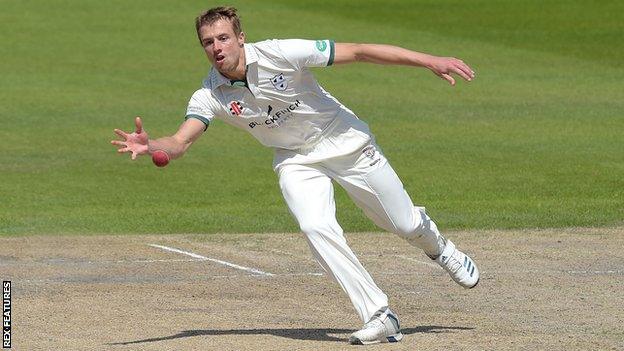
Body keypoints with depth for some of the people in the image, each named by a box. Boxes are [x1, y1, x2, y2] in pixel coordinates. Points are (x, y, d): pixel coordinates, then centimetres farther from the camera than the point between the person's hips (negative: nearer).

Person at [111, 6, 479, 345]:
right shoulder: (210, 95, -16)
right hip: (296, 161, 2)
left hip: (345, 142, -2)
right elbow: (179, 143, -25)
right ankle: (380, 317, -17)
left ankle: (438, 246, 45)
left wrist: (430, 61, -27)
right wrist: (149, 146, -50)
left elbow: (359, 52, -25)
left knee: (405, 224, 6)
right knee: (316, 227, -25)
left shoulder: (280, 54, -27)